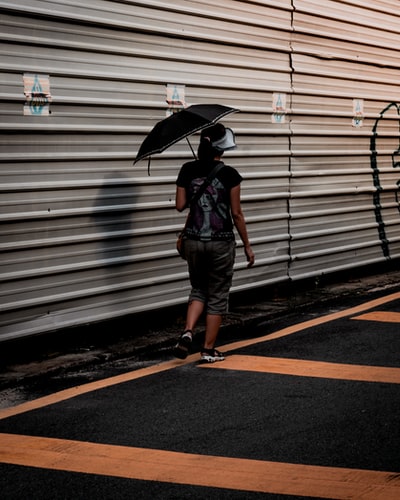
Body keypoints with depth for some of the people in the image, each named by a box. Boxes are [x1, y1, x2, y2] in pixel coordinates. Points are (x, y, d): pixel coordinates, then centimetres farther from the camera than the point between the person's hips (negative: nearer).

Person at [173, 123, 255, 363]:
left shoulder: (188, 170, -2)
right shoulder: (229, 174, -11)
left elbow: (180, 205, 2)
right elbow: (236, 213, -7)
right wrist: (247, 246, 1)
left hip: (193, 241, 3)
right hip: (221, 242, -3)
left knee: (199, 290, 20)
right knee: (217, 296, 10)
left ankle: (188, 333, -4)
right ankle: (209, 350, 13)